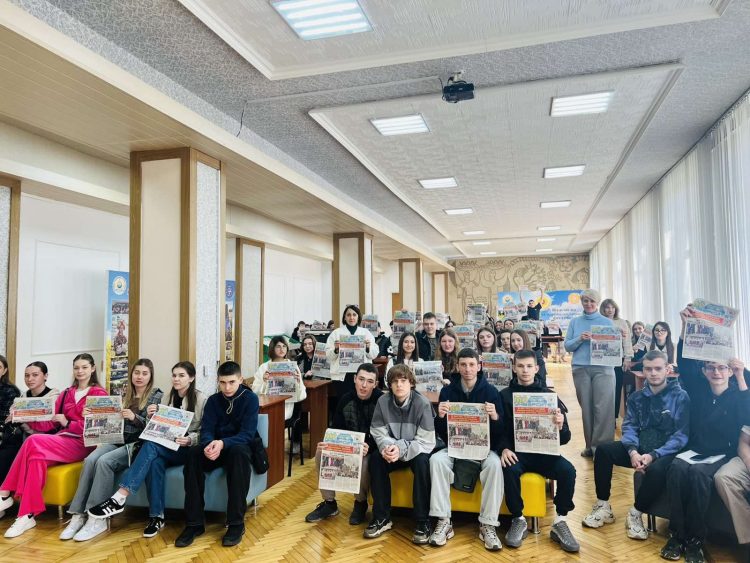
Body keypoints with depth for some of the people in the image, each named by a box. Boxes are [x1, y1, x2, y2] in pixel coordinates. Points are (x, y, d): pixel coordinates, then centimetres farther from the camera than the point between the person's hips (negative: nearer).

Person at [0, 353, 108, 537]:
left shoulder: (99, 394, 3)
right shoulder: (66, 394, 23)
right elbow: (51, 421, 13)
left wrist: (68, 423, -14)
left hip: (82, 444, -5)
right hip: (61, 440, 5)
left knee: (34, 442, -28)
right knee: (37, 457, -30)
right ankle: (28, 515, -29)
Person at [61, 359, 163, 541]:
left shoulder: (157, 396, 2)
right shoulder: (125, 396, 18)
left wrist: (134, 417, -22)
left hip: (138, 444, -5)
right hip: (117, 440, 5)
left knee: (104, 461, -29)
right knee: (90, 460, -25)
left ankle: (98, 518, -24)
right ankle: (78, 514, -22)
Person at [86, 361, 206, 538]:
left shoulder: (201, 399, -1)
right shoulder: (166, 398, 15)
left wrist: (189, 439, -23)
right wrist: (151, 417, -5)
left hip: (187, 450, -4)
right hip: (165, 448, 5)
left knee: (151, 445, -31)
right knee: (155, 461, -33)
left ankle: (119, 498, -36)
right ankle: (157, 516, -26)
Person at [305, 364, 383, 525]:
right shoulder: (345, 400, -2)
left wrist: (368, 448, -38)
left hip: (372, 449, -5)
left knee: (362, 461, -35)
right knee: (321, 452, -16)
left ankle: (361, 503, -3)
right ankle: (329, 503, -1)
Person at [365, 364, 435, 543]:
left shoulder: (422, 404, -19)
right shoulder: (383, 402, -11)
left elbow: (426, 442, -20)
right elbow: (378, 433, -7)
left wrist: (402, 449, -34)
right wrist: (386, 447, -30)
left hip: (416, 451, -3)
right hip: (393, 450, 3)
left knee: (422, 462, -34)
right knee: (375, 459, -25)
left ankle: (423, 521, -21)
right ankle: (382, 517, -11)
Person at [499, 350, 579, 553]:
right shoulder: (505, 395, 4)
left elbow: (565, 438, 2)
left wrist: (560, 427, -22)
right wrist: (504, 449, -21)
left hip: (544, 451, 1)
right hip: (516, 451, -1)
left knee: (568, 470, -26)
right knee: (509, 470, -33)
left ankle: (560, 522, -8)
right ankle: (518, 520, -11)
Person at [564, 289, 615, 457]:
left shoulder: (607, 322, 7)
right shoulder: (575, 322, 11)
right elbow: (567, 346, 7)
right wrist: (580, 339, -10)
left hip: (603, 369, -2)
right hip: (581, 369, 2)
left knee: (603, 408, -9)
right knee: (586, 407, 6)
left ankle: (602, 446, -2)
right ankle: (590, 445, 16)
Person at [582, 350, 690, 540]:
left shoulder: (680, 397, -7)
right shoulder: (637, 397, 8)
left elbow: (681, 435, -13)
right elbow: (629, 426, 2)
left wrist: (654, 455, -24)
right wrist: (633, 451, -19)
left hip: (666, 452, -5)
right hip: (640, 448, 5)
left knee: (656, 469, -37)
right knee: (603, 450, -16)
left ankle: (636, 514, -13)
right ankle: (603, 507, -7)